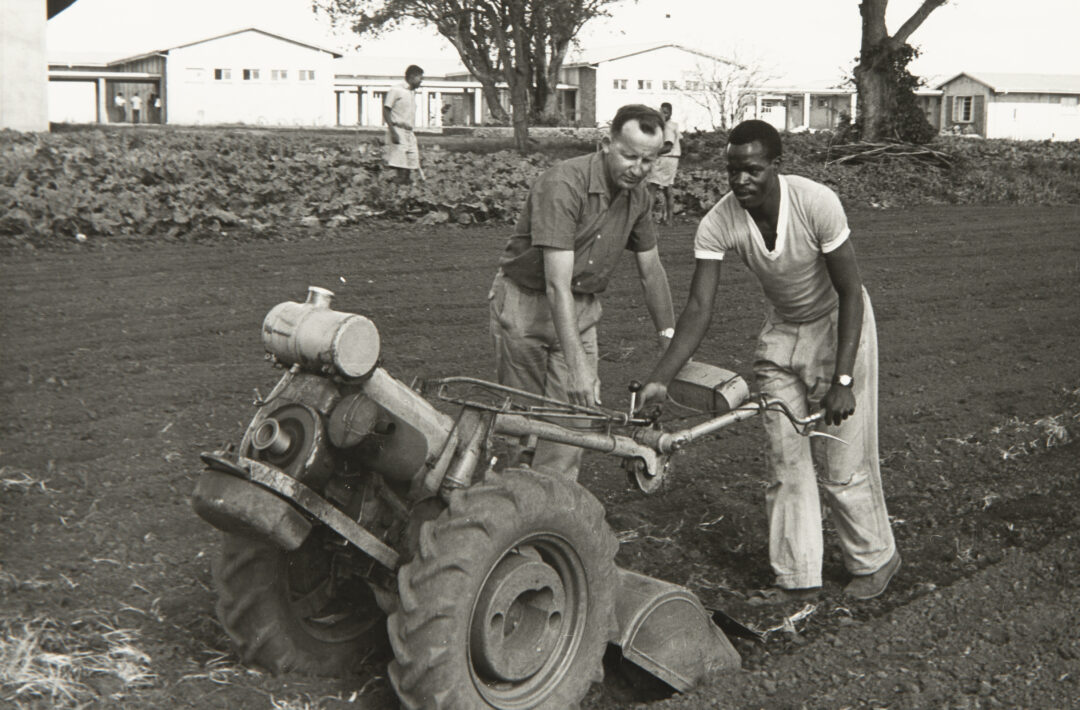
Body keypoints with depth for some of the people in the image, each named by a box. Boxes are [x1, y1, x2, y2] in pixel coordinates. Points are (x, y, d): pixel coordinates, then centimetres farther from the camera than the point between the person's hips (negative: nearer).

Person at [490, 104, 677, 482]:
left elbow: (651, 270, 9)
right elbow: (558, 284, -33)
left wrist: (669, 338, 10)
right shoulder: (562, 184, -27)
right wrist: (577, 366, -37)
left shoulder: (637, 195, -5)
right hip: (527, 302, -5)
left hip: (582, 309, 5)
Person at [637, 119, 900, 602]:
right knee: (785, 459, 3)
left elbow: (850, 292, -24)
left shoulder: (816, 204, -30)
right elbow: (699, 308, -22)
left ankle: (875, 559, 22)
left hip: (839, 325, -4)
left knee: (844, 460, -1)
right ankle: (797, 577, 15)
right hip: (782, 330, 4)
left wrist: (843, 380, -30)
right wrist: (660, 379, -34)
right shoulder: (718, 225, -21)